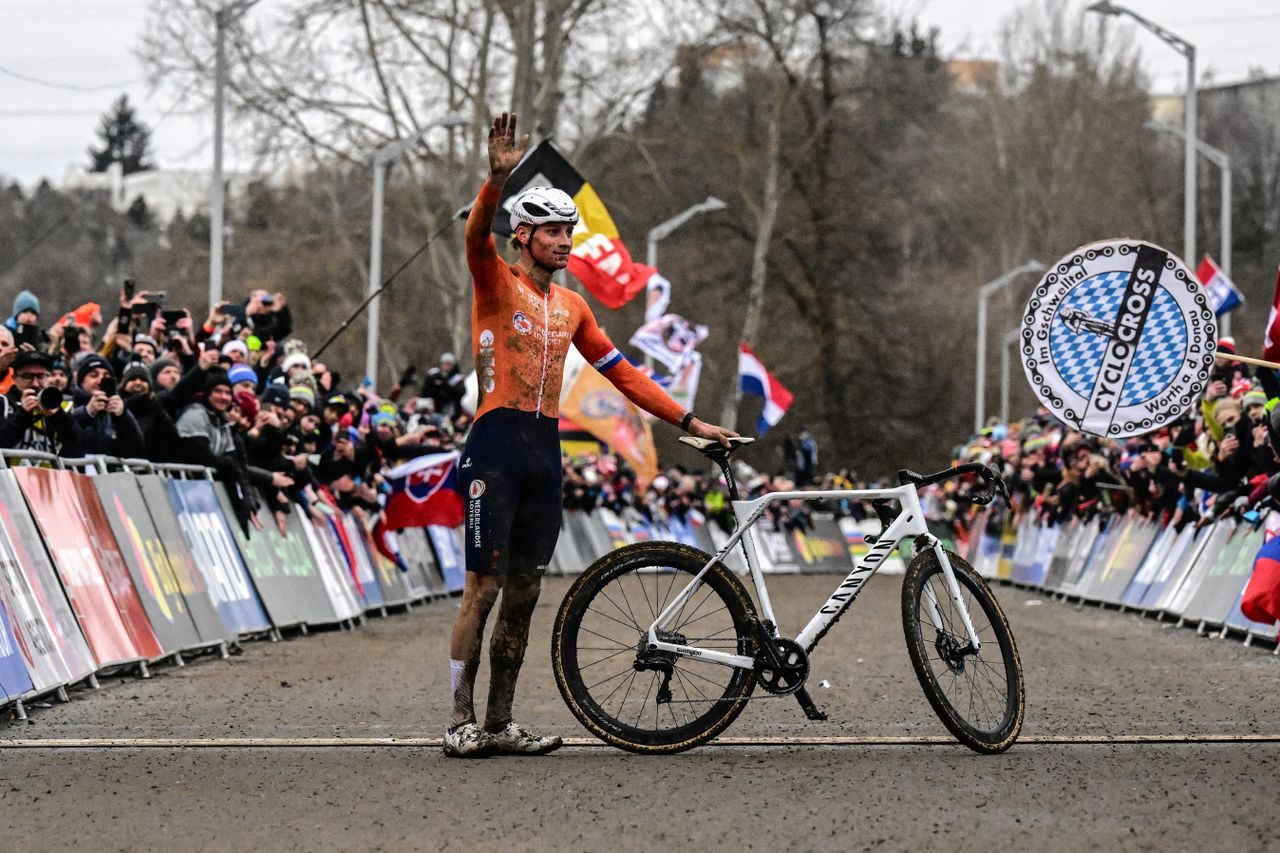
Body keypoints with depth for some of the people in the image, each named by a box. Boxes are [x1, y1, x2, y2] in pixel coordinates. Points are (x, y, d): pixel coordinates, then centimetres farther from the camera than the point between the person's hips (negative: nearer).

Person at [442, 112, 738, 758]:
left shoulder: (571, 307, 18)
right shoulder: (496, 282, 0)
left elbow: (622, 373, 20)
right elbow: (477, 237, -22)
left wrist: (689, 421, 15)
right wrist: (498, 179, -40)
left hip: (545, 454, 6)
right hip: (497, 445, -6)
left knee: (523, 592, 6)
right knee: (483, 588, -8)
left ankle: (500, 723, 11)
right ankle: (461, 722, -5)